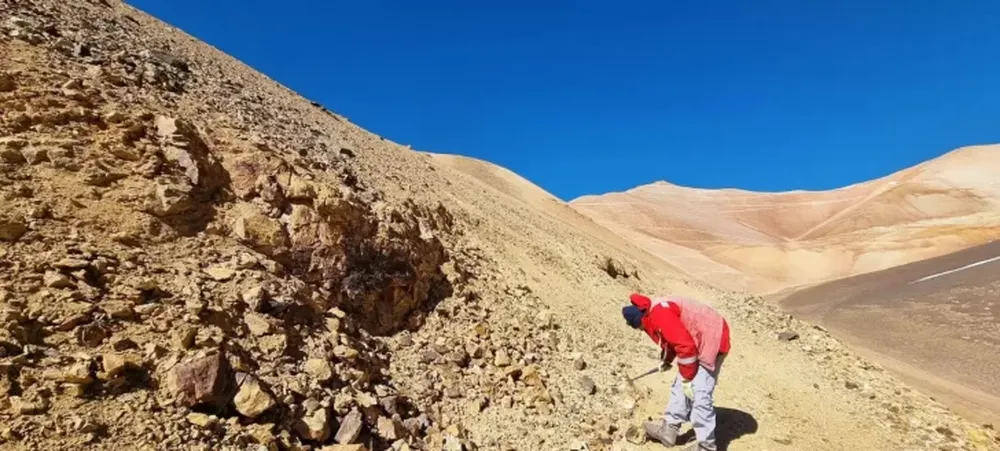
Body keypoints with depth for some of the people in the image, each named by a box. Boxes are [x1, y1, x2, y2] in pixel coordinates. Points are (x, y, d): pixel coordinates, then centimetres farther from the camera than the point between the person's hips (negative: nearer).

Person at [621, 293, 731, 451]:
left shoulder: (659, 313, -23)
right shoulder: (656, 312, 9)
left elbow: (685, 345, -24)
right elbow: (676, 336, 26)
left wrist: (687, 378, -15)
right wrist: (666, 359, 31)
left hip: (711, 341, -11)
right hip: (700, 342, 11)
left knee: (699, 395, -9)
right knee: (681, 387, 13)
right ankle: (669, 428, 21)